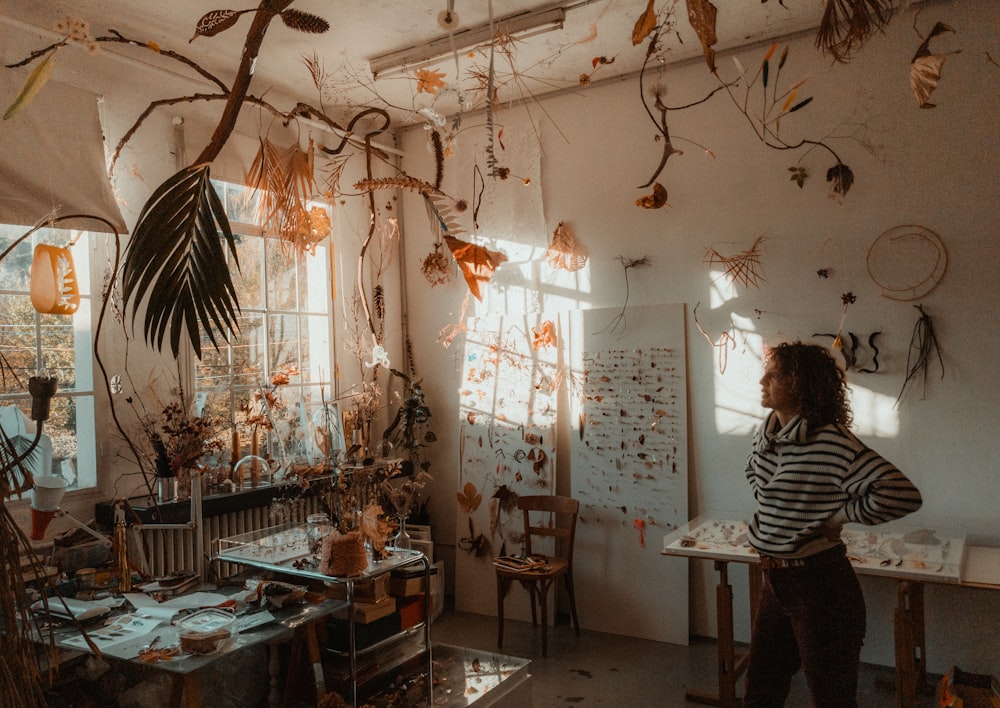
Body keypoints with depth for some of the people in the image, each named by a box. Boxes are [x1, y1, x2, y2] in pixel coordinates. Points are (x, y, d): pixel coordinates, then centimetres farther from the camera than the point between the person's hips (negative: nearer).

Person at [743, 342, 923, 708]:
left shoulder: (832, 443, -22)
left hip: (820, 586, -7)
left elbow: (904, 495, -30)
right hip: (775, 582, 8)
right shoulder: (766, 432, 3)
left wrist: (839, 515, -18)